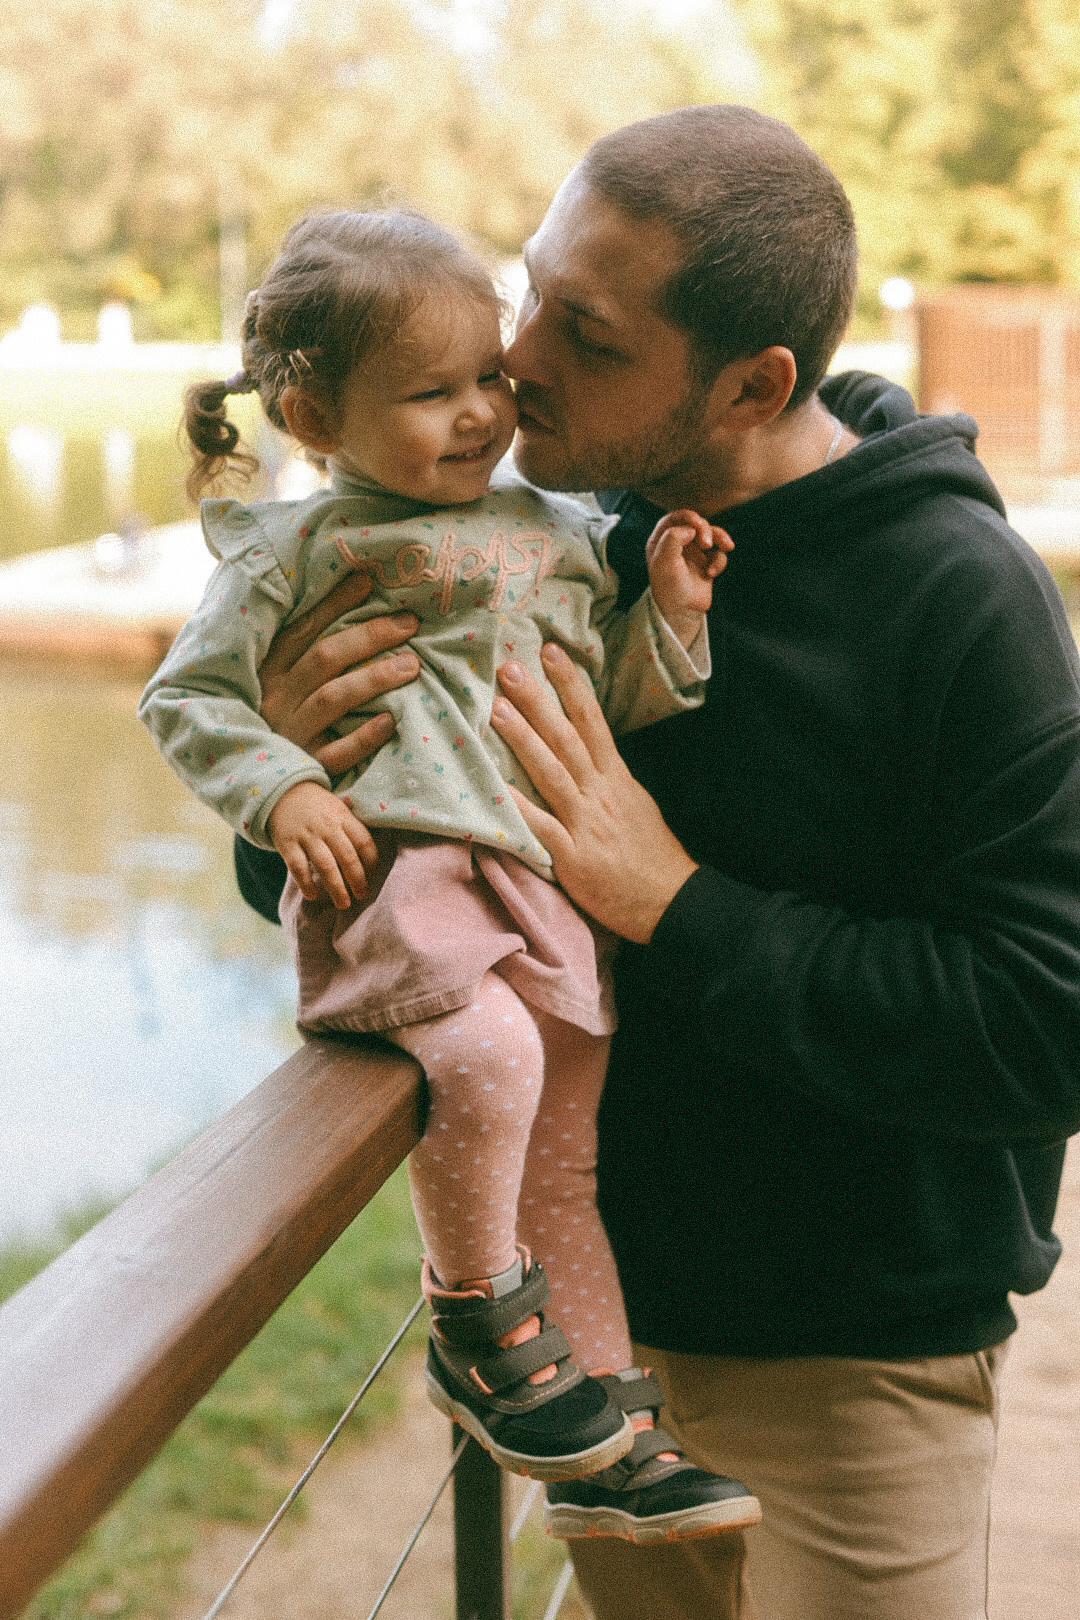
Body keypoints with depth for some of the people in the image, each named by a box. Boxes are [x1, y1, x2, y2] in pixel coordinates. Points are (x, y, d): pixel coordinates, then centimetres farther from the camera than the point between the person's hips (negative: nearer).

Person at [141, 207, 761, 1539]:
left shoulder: (559, 533, 16)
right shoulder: (295, 550, 2)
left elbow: (615, 704, 21)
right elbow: (186, 696, 5)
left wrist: (666, 615, 4)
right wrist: (281, 794, -11)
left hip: (549, 887, 6)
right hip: (395, 870, -6)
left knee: (570, 1157, 11)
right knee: (486, 1053, -33)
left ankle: (610, 1450, 25)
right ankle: (475, 1328, -6)